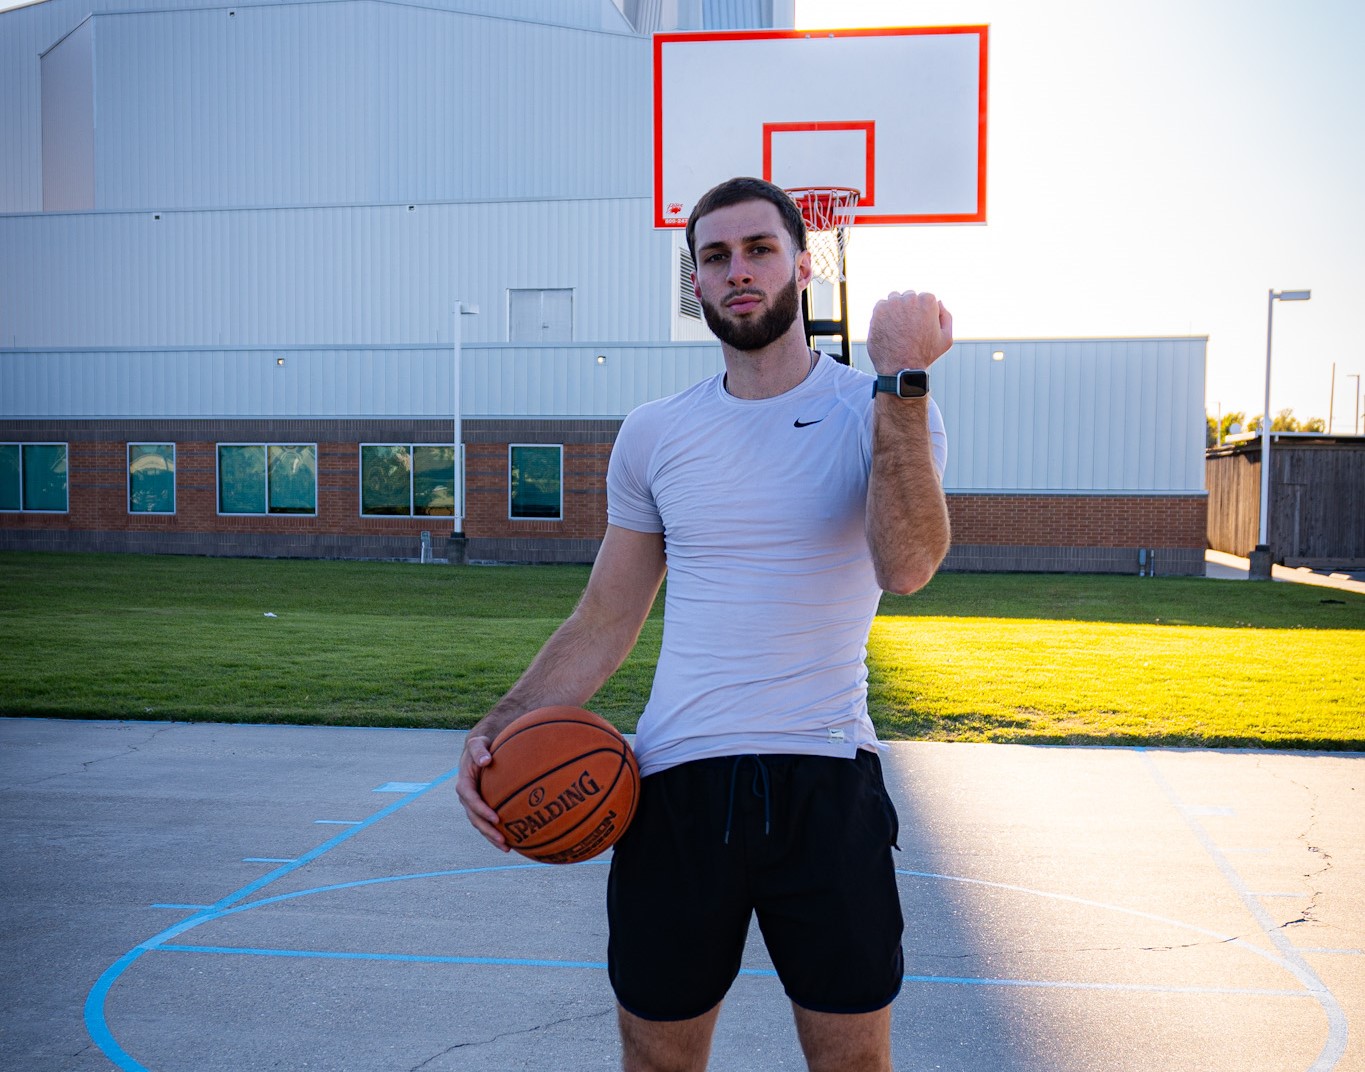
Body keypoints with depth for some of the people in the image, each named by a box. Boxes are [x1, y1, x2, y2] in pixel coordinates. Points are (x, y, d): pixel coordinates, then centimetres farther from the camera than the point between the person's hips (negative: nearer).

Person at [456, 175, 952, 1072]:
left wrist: (902, 379, -23)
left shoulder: (883, 412, -1)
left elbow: (906, 567, -20)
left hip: (826, 781, -2)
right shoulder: (654, 435, 7)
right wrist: (500, 729, -2)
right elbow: (606, 622, 11)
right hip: (676, 784, 2)